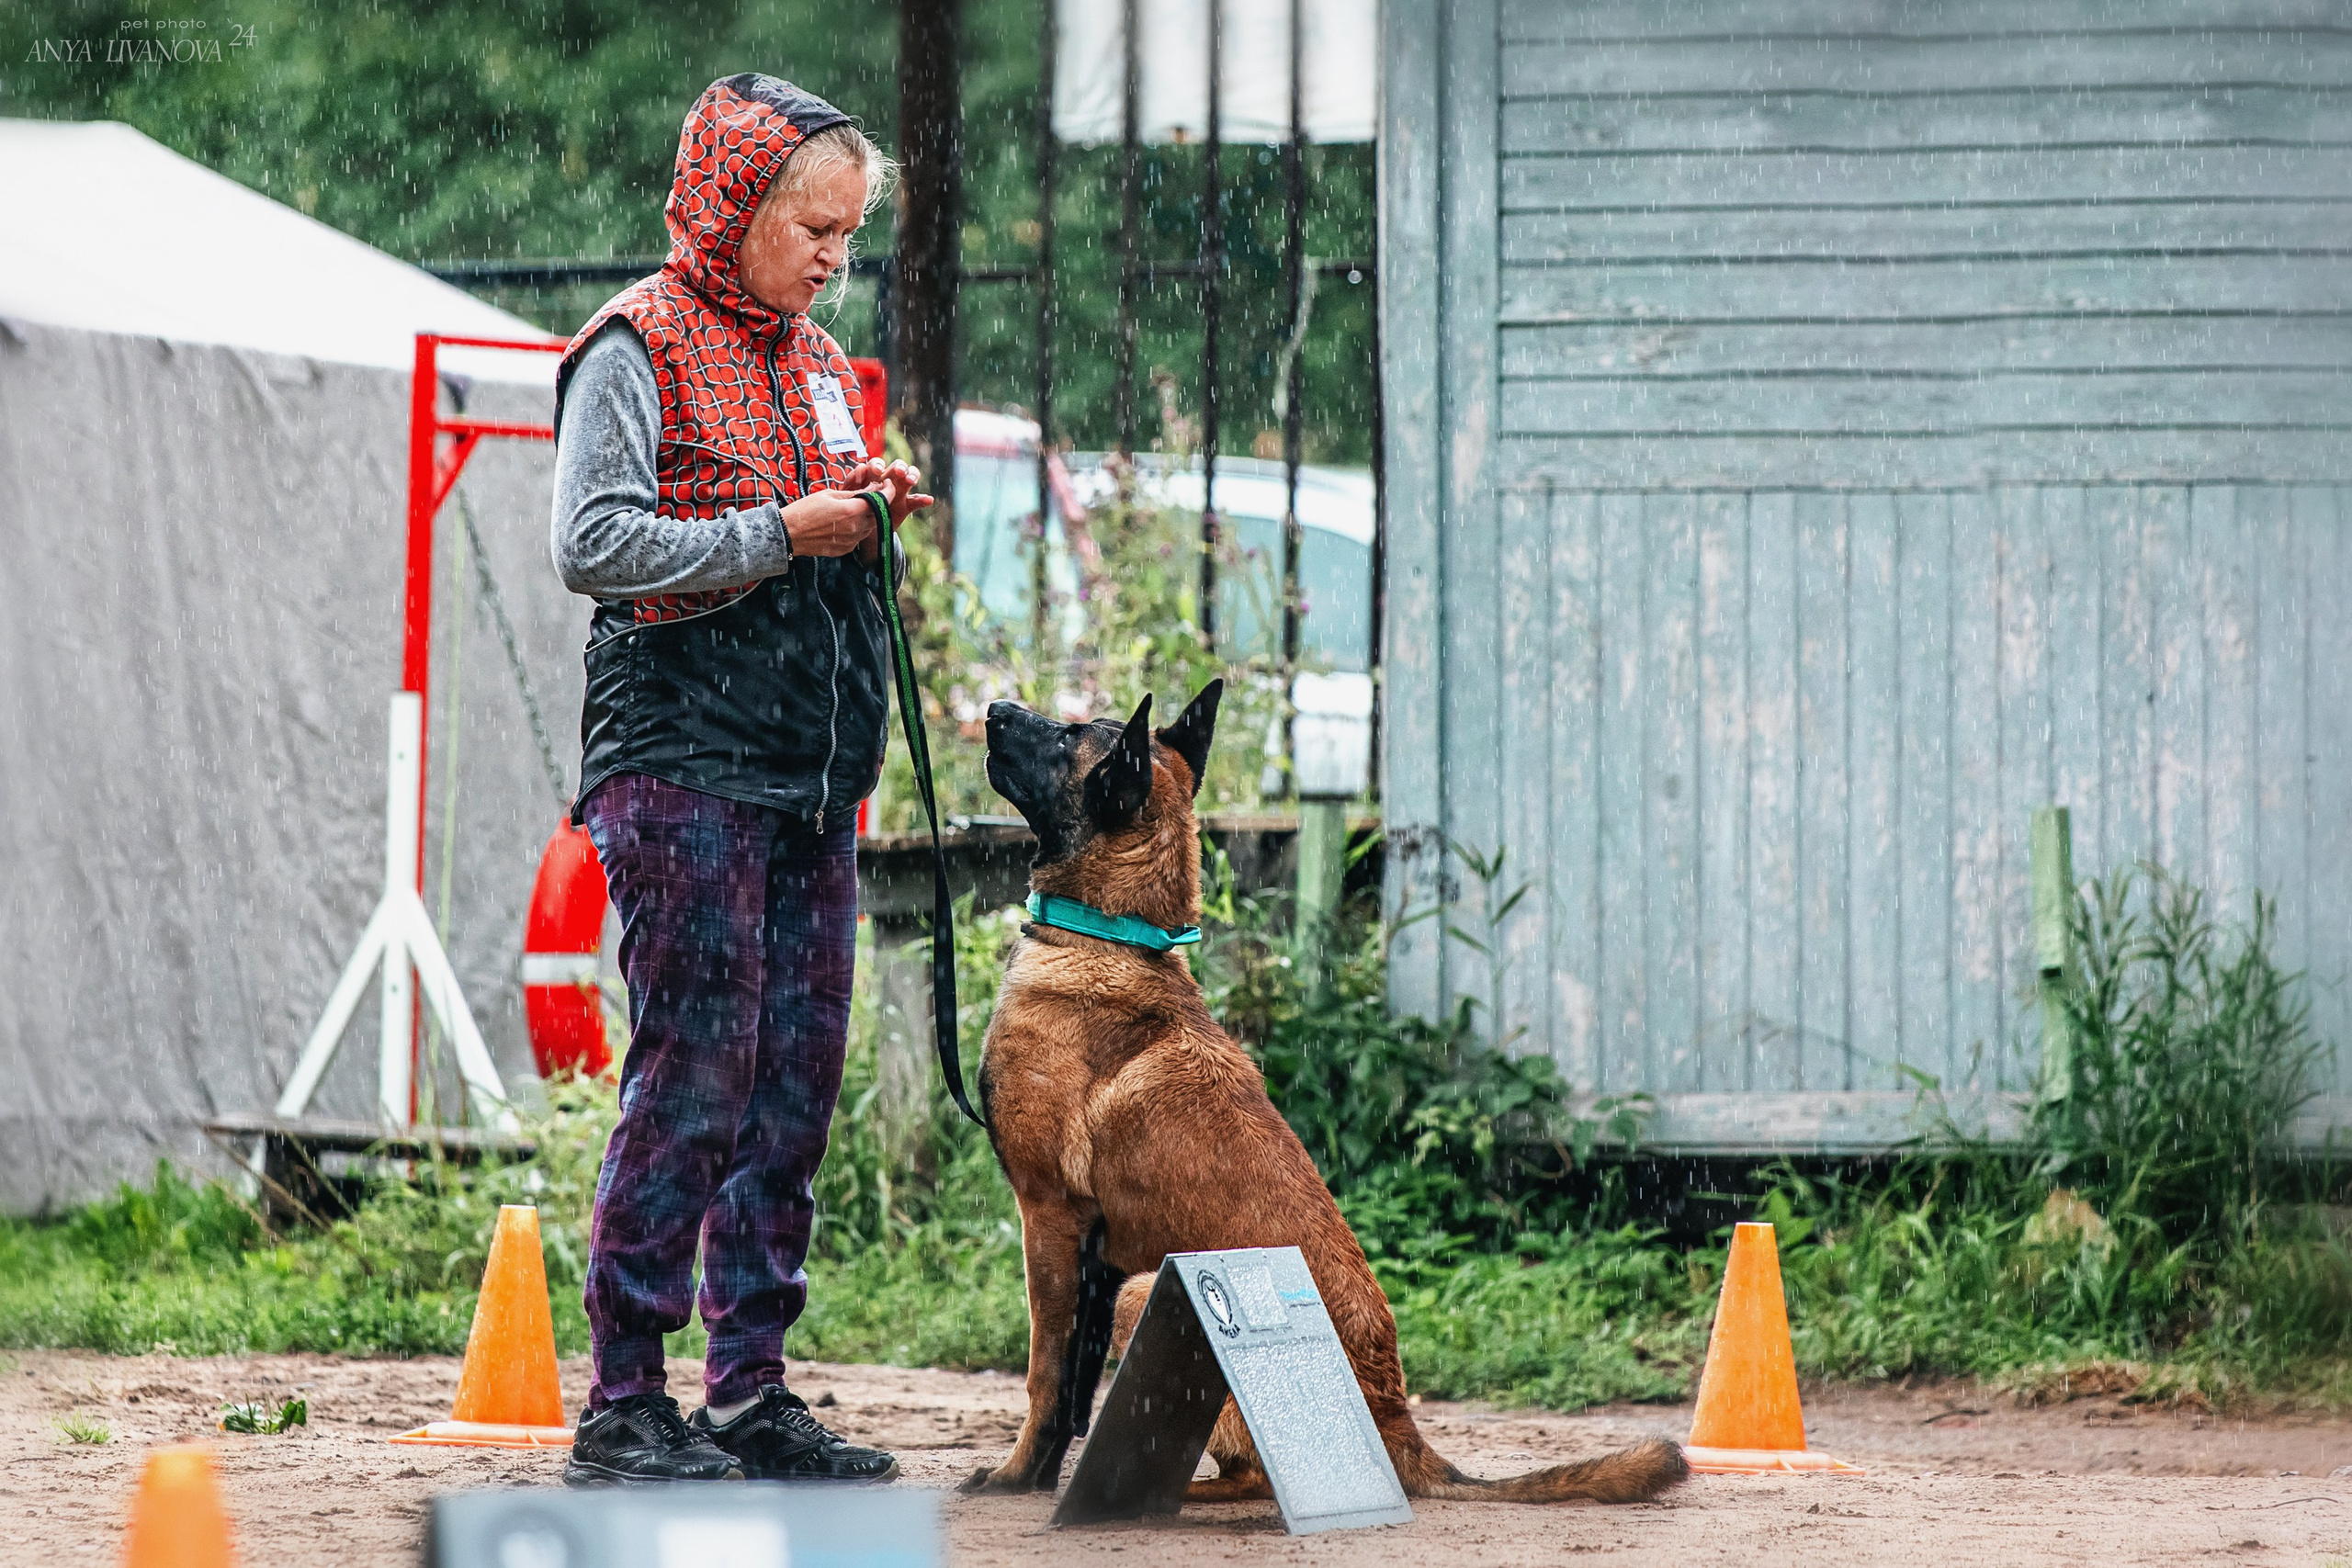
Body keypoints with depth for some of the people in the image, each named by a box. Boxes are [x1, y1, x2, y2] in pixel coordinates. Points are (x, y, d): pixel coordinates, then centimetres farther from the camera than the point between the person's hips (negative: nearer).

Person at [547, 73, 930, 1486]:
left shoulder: (812, 360, 18)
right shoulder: (640, 349, -6)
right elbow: (594, 545, -16)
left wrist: (868, 518, 6)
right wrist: (777, 534, -16)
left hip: (810, 782, 8)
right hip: (684, 770, -8)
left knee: (796, 1084, 7)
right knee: (695, 1078, -9)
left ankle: (753, 1393, 12)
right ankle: (624, 1404, -5)